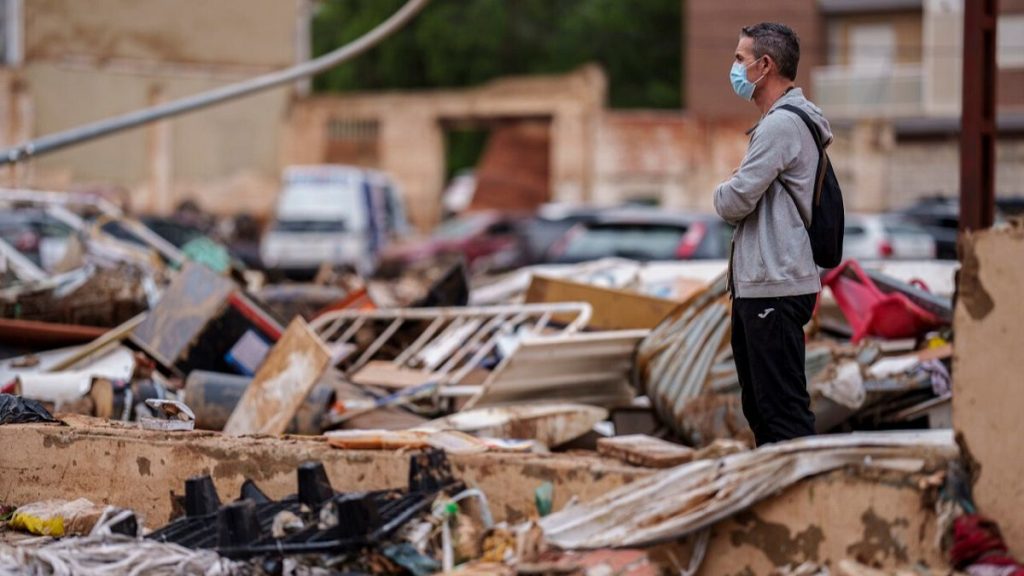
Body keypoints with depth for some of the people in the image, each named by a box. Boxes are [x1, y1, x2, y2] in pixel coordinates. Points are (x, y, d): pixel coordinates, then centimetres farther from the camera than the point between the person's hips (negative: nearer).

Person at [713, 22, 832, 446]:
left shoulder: (782, 125, -15)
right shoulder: (783, 120, 18)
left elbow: (734, 203, -17)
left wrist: (722, 191, 4)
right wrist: (733, 194, 2)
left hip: (774, 287, -11)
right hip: (758, 283, 11)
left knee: (783, 408, -10)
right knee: (759, 403, 16)